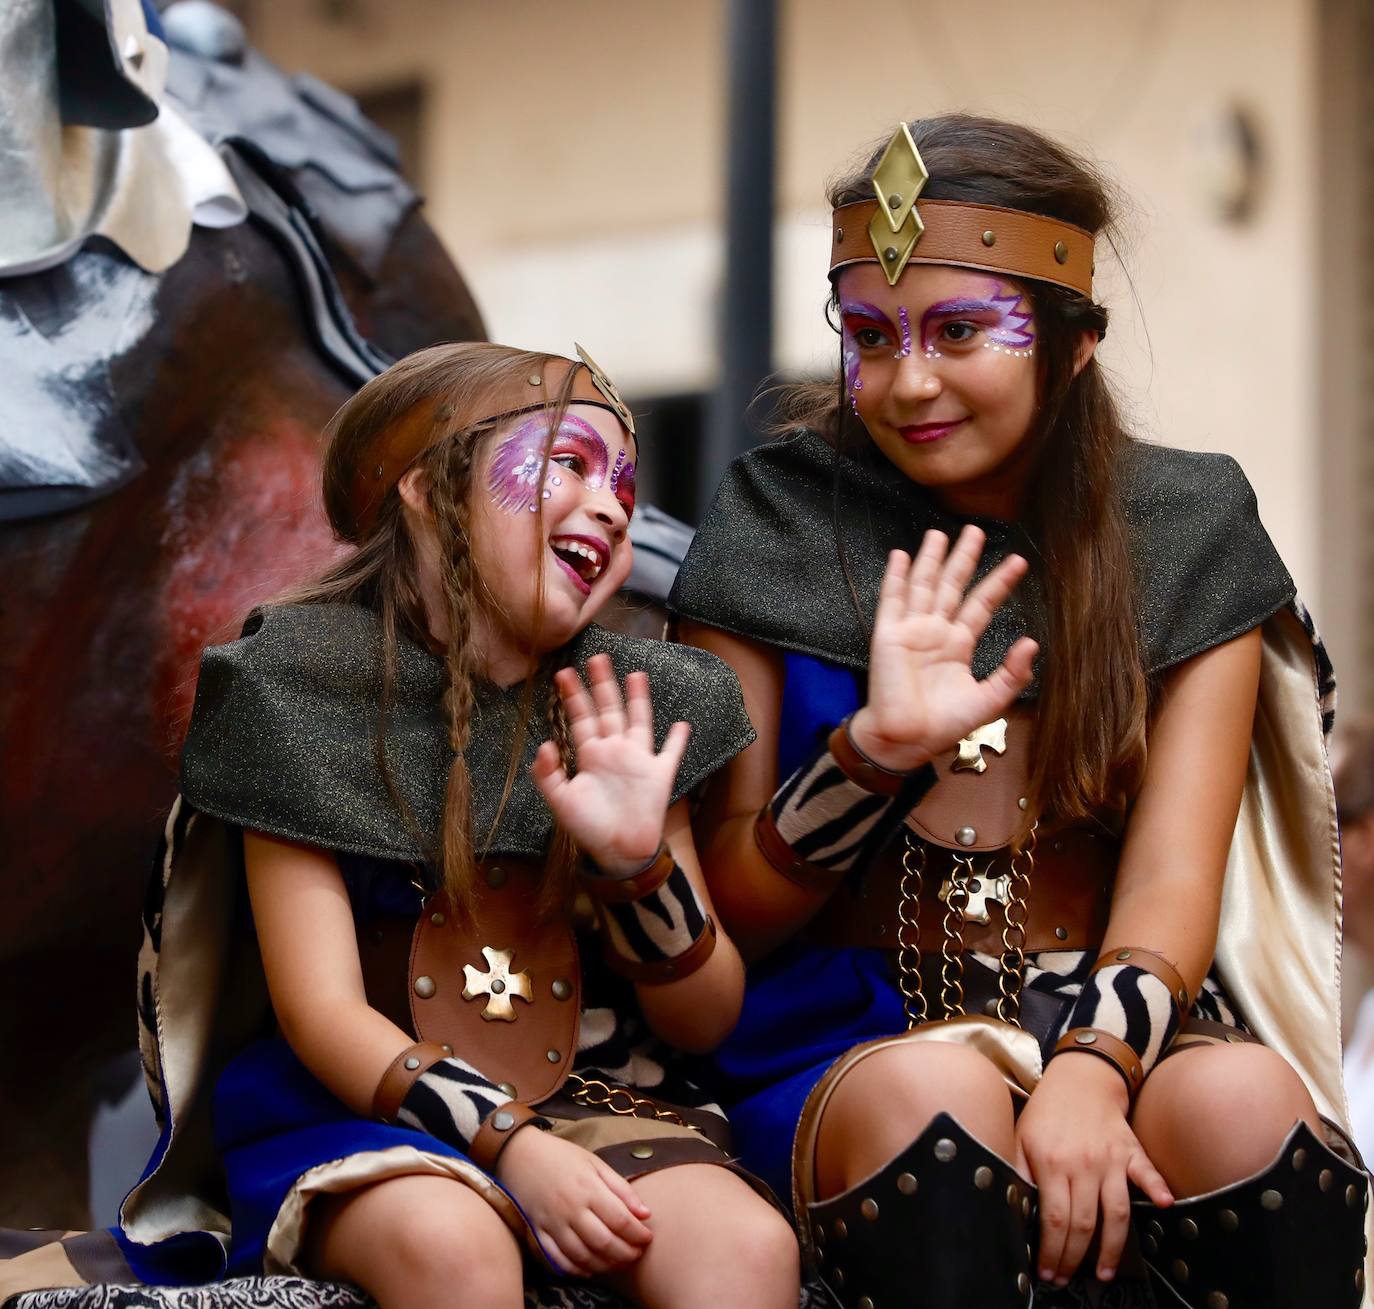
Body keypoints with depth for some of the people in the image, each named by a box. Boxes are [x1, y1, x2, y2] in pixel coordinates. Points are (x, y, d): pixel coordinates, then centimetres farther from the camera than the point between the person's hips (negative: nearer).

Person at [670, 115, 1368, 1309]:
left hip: (1115, 1022, 1)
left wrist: (1094, 1064, -25)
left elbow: (1173, 876, -4)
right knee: (935, 1097, -36)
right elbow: (723, 923, 3)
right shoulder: (779, 529, 3)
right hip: (849, 1039, -1)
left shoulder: (1187, 531, 6)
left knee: (1241, 1101, -32)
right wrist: (872, 751, -16)